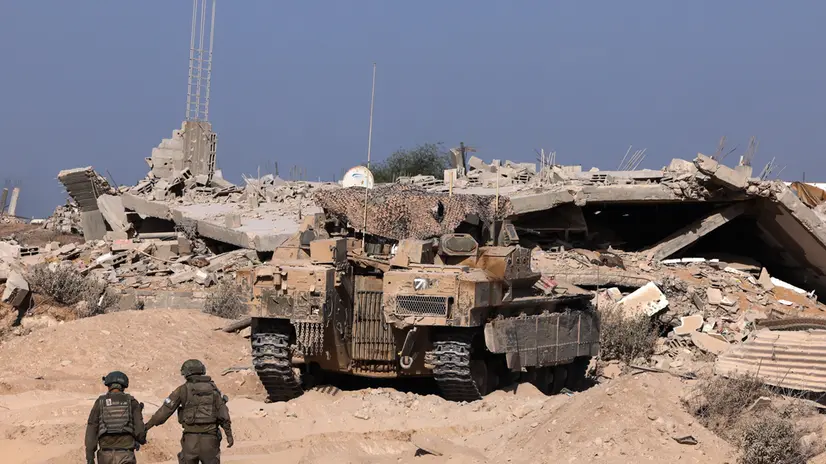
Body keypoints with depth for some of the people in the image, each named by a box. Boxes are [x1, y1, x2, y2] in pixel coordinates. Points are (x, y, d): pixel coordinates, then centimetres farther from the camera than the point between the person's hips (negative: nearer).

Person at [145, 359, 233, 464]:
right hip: (210, 437, 2)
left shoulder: (183, 390, 1)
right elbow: (223, 413, 1)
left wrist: (147, 426, 7)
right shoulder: (213, 389, 7)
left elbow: (166, 409, 1)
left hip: (191, 436, -1)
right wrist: (229, 434, 3)